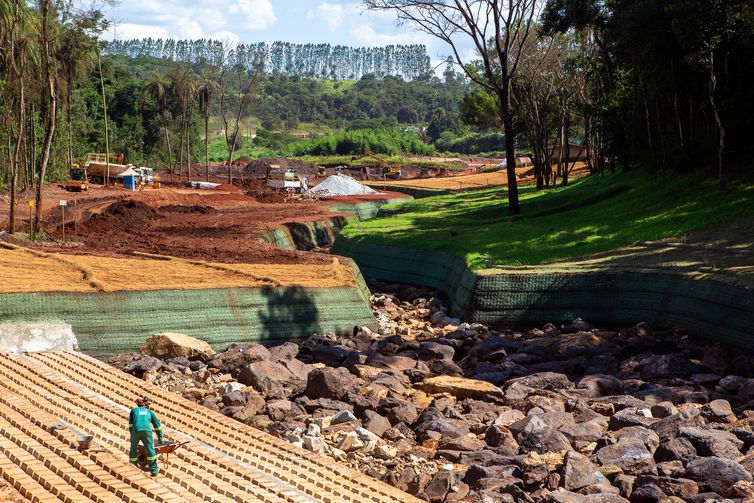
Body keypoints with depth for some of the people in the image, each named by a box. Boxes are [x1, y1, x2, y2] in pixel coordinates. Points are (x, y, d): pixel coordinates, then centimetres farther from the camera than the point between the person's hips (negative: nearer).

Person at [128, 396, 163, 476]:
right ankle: (154, 470, 5)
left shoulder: (134, 410, 29)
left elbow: (130, 424, 22)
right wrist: (160, 438, 37)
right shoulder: (149, 412, 30)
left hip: (135, 431, 0)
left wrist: (132, 435, 26)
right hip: (147, 431, 0)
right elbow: (157, 425, 31)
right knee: (150, 450, 8)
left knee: (133, 450, 17)